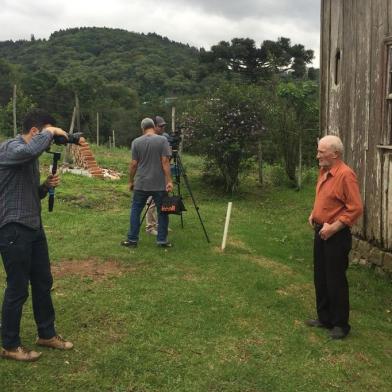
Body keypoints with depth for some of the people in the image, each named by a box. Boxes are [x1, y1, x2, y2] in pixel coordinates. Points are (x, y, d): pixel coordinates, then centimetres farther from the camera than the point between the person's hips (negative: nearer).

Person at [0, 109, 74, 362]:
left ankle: (47, 334, 32)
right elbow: (31, 150, -39)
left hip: (34, 227, 9)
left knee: (43, 283, 16)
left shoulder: (31, 155, 15)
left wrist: (46, 186, 2)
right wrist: (50, 132, -20)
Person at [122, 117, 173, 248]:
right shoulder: (162, 140, -4)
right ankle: (162, 240, 11)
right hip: (160, 184, -1)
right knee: (162, 212, 8)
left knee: (135, 210, 11)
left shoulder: (136, 142, 2)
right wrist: (169, 181, -9)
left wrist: (131, 181, 11)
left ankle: (132, 239, 13)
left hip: (141, 184, 2)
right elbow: (165, 162, -10)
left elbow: (134, 164, 2)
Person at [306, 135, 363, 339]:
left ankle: (341, 324, 16)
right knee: (320, 278, 16)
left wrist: (333, 228, -21)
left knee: (335, 281, 2)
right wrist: (313, 214, 7)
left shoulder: (345, 175, -19)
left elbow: (355, 209, -22)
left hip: (336, 236, -9)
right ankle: (324, 318, 30)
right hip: (320, 232, 9)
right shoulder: (324, 172, 8)